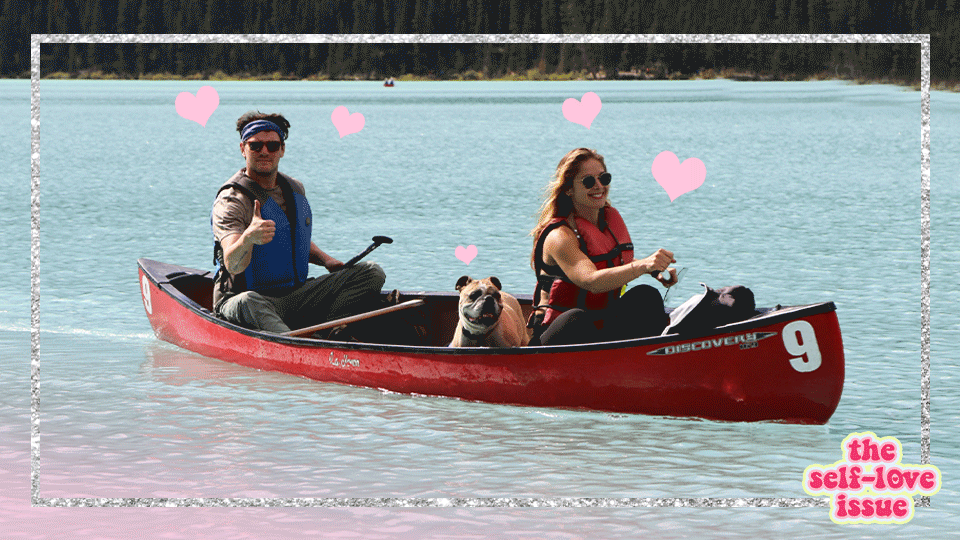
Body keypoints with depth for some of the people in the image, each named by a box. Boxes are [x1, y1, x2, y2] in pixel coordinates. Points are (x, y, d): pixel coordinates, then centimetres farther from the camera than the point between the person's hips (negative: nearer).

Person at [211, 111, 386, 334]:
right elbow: (233, 265, -28)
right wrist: (247, 238, -49)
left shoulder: (295, 189, 11)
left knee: (372, 273, -7)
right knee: (248, 303, -43)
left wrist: (324, 259, 11)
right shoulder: (231, 201, -12)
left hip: (296, 295, 7)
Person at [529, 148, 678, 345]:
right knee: (576, 319, -39)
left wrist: (657, 270, 3)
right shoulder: (559, 236, -18)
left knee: (645, 297, -14)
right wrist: (642, 266, -49)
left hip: (602, 327, 7)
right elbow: (591, 280, -35)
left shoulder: (612, 217, 7)